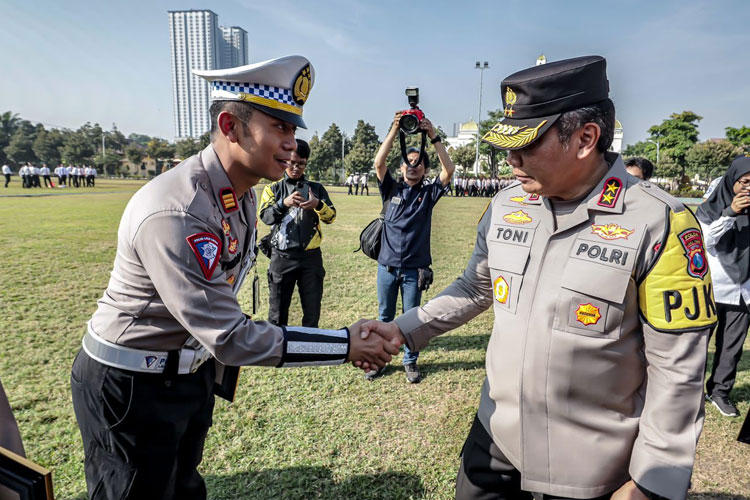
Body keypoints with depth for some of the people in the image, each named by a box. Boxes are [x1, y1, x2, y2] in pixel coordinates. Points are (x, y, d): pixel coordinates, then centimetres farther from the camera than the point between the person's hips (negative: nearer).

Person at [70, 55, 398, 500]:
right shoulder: (174, 213, -32)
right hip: (131, 387, -7)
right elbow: (233, 338, -30)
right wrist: (346, 345, -26)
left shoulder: (243, 193, -3)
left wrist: (217, 371, 13)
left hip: (192, 372, 8)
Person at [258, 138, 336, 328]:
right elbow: (265, 216, -7)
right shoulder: (273, 188, 6)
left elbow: (331, 217, -2)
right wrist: (284, 203, -25)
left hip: (311, 257, 1)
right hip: (282, 257, 0)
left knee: (312, 310, 9)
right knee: (278, 310, 9)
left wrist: (318, 205, -23)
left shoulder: (316, 188, 7)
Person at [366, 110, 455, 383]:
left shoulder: (428, 193, 5)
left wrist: (433, 136, -13)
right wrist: (394, 130, -14)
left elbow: (449, 169, -8)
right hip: (387, 265, 1)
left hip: (415, 268, -1)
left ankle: (410, 361, 24)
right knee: (384, 317, 11)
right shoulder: (392, 189, 6)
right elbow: (379, 163, -8)